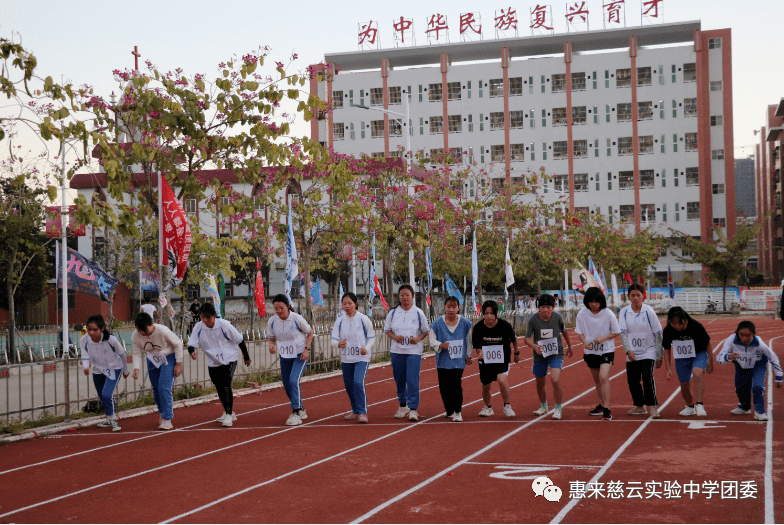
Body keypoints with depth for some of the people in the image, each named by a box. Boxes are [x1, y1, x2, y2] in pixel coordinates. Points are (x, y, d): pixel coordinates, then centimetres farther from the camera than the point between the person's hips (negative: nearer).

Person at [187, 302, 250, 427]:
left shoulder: (224, 325, -20)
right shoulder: (198, 328, -11)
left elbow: (239, 340, -8)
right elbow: (191, 343, -10)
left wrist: (246, 357, 1)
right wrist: (192, 352, -36)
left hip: (229, 360, -5)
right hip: (213, 362, 5)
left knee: (226, 386, -18)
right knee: (219, 389, 13)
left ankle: (229, 414, -7)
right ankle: (229, 413, 32)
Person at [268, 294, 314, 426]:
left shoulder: (297, 318, -17)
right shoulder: (272, 321, -7)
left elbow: (310, 332, -2)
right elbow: (272, 338, 7)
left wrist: (306, 349, -13)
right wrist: (272, 346, -16)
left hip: (300, 355, -5)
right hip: (284, 356, 5)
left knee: (294, 381, -22)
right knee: (287, 385, 8)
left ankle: (296, 413, -18)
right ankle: (300, 409, 29)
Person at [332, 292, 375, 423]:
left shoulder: (363, 319, -6)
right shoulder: (339, 321, 1)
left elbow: (371, 337, 2)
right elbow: (333, 340, -3)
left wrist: (367, 348, -17)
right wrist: (338, 344, -27)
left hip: (362, 358, -4)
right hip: (346, 359, 4)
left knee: (358, 382, -21)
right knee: (349, 385, 11)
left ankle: (363, 412, -14)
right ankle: (356, 412, 30)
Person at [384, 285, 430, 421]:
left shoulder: (418, 313, 1)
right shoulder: (393, 313, 5)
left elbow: (426, 330, 7)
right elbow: (387, 329, 11)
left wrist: (418, 338, -12)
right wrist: (394, 337, -9)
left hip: (414, 352, -2)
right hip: (397, 351, 3)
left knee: (413, 380, -10)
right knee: (399, 380, 9)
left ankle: (413, 409, -6)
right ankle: (402, 406, 25)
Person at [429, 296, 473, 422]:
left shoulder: (465, 323, -1)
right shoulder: (437, 323, -5)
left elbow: (468, 340, 12)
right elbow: (432, 341, 1)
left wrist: (468, 355, 15)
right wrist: (441, 345, -18)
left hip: (458, 361, -1)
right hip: (443, 361, 1)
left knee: (456, 383, -16)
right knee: (444, 387, 5)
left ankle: (458, 412, -5)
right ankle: (449, 411, 24)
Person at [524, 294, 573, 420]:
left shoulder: (558, 317, -11)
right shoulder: (533, 319, -13)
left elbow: (564, 331, 10)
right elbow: (527, 338, -9)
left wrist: (569, 346, 22)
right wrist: (534, 346, -29)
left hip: (556, 354, -2)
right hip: (540, 354, 2)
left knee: (555, 381, -20)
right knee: (540, 383, 13)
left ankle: (558, 408, -3)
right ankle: (543, 407, 39)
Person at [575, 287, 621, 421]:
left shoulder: (608, 314, -14)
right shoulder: (582, 314, -7)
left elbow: (616, 332, -3)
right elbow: (580, 333, 1)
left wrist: (603, 338, -19)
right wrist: (585, 342, -20)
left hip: (606, 350, -4)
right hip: (590, 351, 4)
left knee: (604, 377, -20)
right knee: (597, 380, 16)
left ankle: (607, 409, -18)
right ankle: (601, 405, 34)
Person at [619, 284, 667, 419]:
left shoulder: (649, 311, -7)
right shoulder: (624, 312, -1)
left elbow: (657, 334, -3)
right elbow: (622, 332, -6)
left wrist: (659, 357, -3)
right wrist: (628, 350, -22)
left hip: (648, 352, -3)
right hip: (632, 354, 3)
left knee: (647, 376, -21)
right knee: (632, 380, 7)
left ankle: (653, 407, -14)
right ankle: (639, 406, 28)